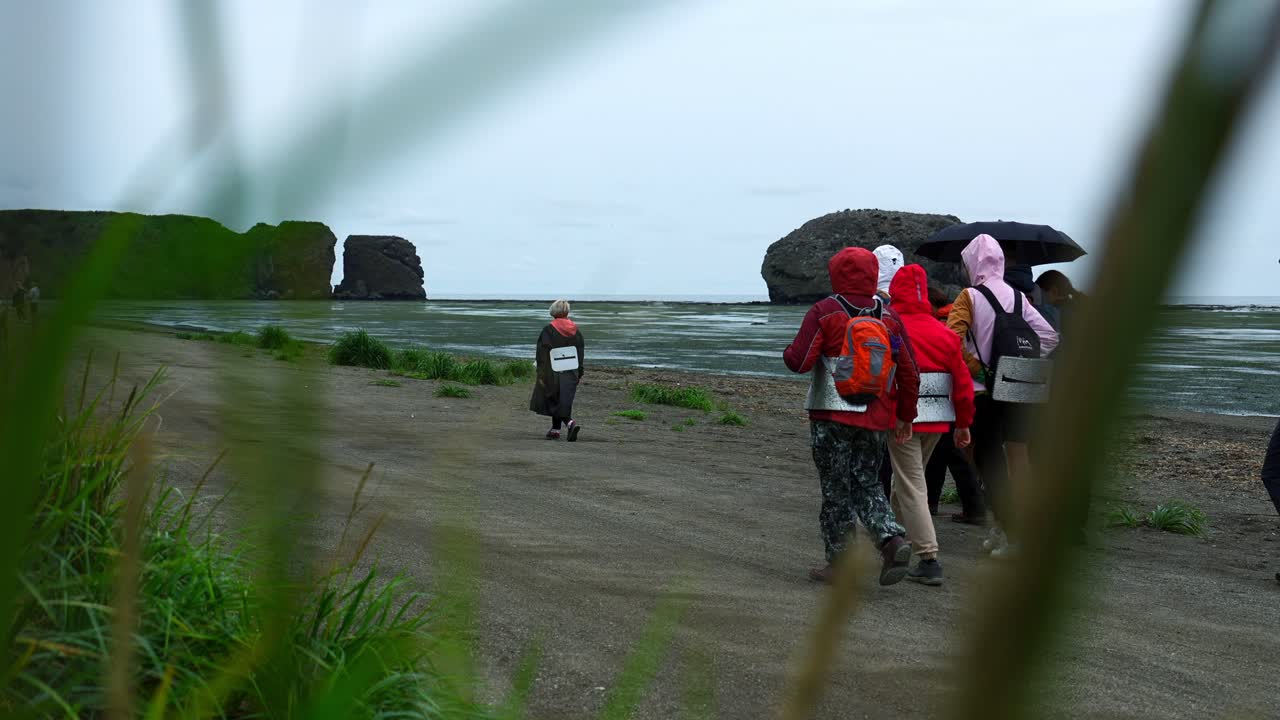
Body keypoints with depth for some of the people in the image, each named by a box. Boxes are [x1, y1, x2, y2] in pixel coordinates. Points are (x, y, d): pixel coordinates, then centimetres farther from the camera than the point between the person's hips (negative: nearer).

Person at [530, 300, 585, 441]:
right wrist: (579, 374, 15)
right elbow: (581, 354, 8)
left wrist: (540, 374, -5)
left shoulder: (548, 331, -11)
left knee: (555, 402, 4)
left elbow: (542, 354, -11)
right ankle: (555, 429, 16)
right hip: (571, 373, 4)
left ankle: (570, 423, -15)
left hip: (553, 373, -4)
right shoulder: (576, 331, 3)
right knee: (564, 402, 12)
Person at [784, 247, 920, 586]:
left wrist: (789, 351, 8)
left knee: (837, 490, 5)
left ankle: (838, 562, 9)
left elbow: (799, 361, -15)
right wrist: (905, 415, 14)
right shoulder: (889, 316, 6)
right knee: (867, 485, 15)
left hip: (833, 417, -4)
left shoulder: (824, 312, -8)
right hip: (876, 419, 4)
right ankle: (893, 539, -7)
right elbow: (910, 372, 5)